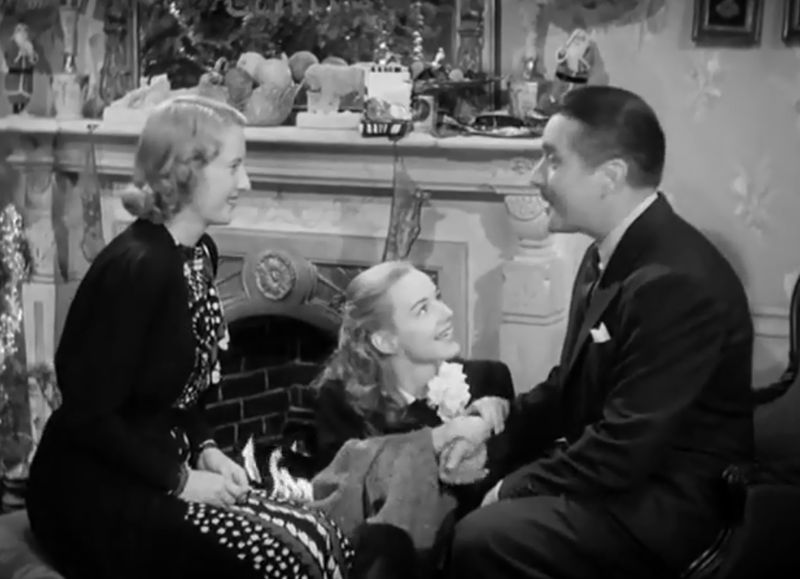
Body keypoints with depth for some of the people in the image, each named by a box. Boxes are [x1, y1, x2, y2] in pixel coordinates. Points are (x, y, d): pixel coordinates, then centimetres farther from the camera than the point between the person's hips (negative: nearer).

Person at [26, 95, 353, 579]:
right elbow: (88, 413, -22)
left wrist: (204, 450, 1)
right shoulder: (138, 267, -22)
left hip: (160, 472, 9)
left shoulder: (200, 253, 7)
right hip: (94, 493, -9)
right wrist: (178, 480, -16)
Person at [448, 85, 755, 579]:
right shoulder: (610, 256, 7)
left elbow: (622, 450, -25)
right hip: (615, 474, 9)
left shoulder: (677, 282, -25)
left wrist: (514, 489, -15)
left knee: (481, 539, -24)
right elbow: (572, 387, 16)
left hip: (665, 510, -9)